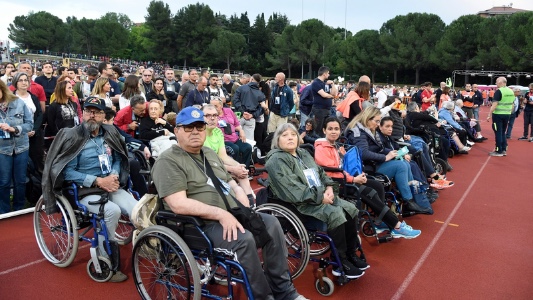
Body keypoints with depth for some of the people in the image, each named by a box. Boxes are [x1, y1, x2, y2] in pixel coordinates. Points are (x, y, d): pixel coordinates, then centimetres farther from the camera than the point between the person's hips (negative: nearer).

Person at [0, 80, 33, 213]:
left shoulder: (19, 102, -5)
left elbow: (30, 123, -5)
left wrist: (14, 129, -20)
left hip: (21, 147, 1)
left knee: (20, 181, 11)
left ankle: (19, 210, 28)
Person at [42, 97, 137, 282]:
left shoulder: (109, 133, 9)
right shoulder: (73, 137, -6)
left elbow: (118, 159, 15)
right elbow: (67, 172, -11)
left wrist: (114, 176, -7)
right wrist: (98, 181, -18)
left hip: (111, 187, 4)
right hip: (84, 190, -4)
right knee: (112, 210, -33)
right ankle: (107, 266, -16)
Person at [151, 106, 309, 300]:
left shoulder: (210, 154, 18)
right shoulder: (168, 162, -9)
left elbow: (232, 184, 20)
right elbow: (179, 204, -20)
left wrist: (245, 209, -1)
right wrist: (220, 213, -25)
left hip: (231, 216, 8)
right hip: (200, 224, -8)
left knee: (271, 223, -8)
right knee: (244, 239, -29)